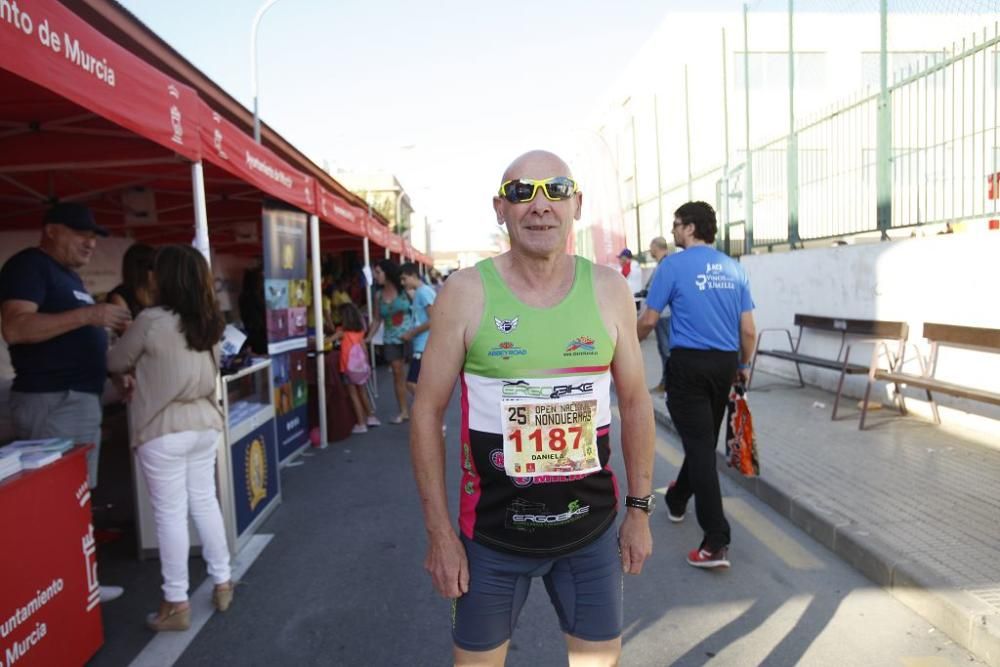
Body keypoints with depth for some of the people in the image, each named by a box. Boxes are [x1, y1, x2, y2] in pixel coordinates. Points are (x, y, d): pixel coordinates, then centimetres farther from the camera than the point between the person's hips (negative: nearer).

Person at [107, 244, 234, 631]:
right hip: (204, 424, 6)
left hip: (163, 431, -6)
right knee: (205, 503, 16)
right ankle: (222, 582, 26)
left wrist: (141, 361, 22)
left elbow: (116, 363, 0)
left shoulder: (151, 321, -15)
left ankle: (176, 604, 12)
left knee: (170, 514, 3)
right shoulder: (210, 322, 3)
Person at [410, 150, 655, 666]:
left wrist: (640, 509, 6)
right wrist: (439, 532, -7)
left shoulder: (609, 290, -4)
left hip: (592, 528, 2)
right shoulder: (466, 292, -11)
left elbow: (635, 402, 5)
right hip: (491, 533, -2)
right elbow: (427, 413, -7)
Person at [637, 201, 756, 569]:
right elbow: (748, 329, 7)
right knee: (704, 439, 21)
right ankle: (677, 499, 45)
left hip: (689, 363, -6)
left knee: (700, 445, -5)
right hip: (725, 363, 6)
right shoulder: (734, 268, 7)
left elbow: (648, 321, -6)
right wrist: (744, 365, 21)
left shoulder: (673, 265, -7)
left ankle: (716, 543, -8)